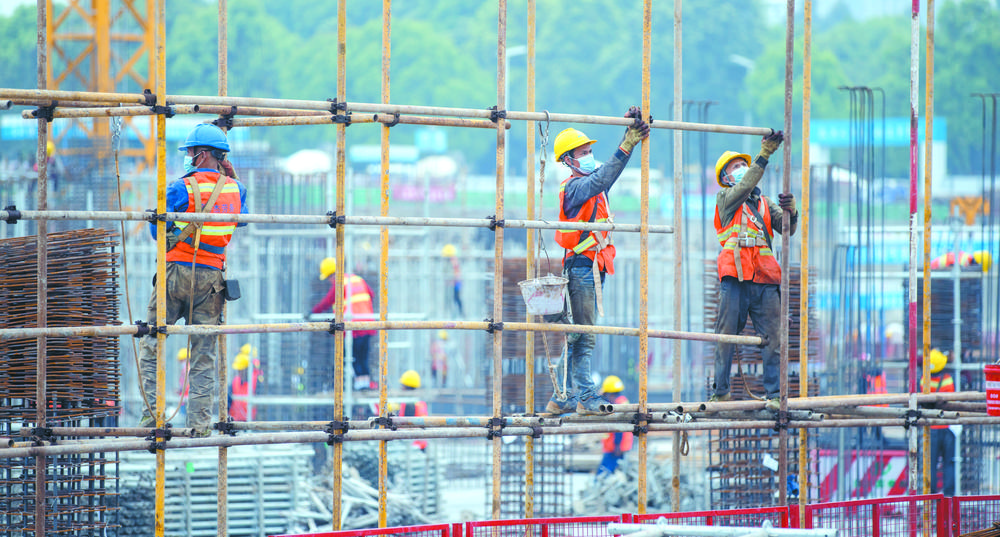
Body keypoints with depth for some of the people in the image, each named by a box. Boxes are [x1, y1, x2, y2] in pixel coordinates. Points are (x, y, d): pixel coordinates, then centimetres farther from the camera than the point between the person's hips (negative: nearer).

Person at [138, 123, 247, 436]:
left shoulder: (182, 189, -10)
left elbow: (157, 229, -2)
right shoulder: (236, 189, 4)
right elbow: (240, 222, 23)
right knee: (204, 354, 7)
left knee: (151, 344, 7)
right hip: (212, 276, 4)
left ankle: (152, 413, -2)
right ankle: (200, 422, 2)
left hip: (178, 271, -4)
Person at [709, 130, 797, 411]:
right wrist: (765, 154, -17)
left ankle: (774, 394, -2)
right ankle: (721, 393, 4)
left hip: (764, 279, 4)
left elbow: (786, 229, 13)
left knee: (773, 337, -3)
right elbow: (745, 187, -10)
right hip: (734, 277, -4)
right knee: (727, 336, -2)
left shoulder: (764, 203, 23)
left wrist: (791, 212, -9)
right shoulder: (725, 198, 10)